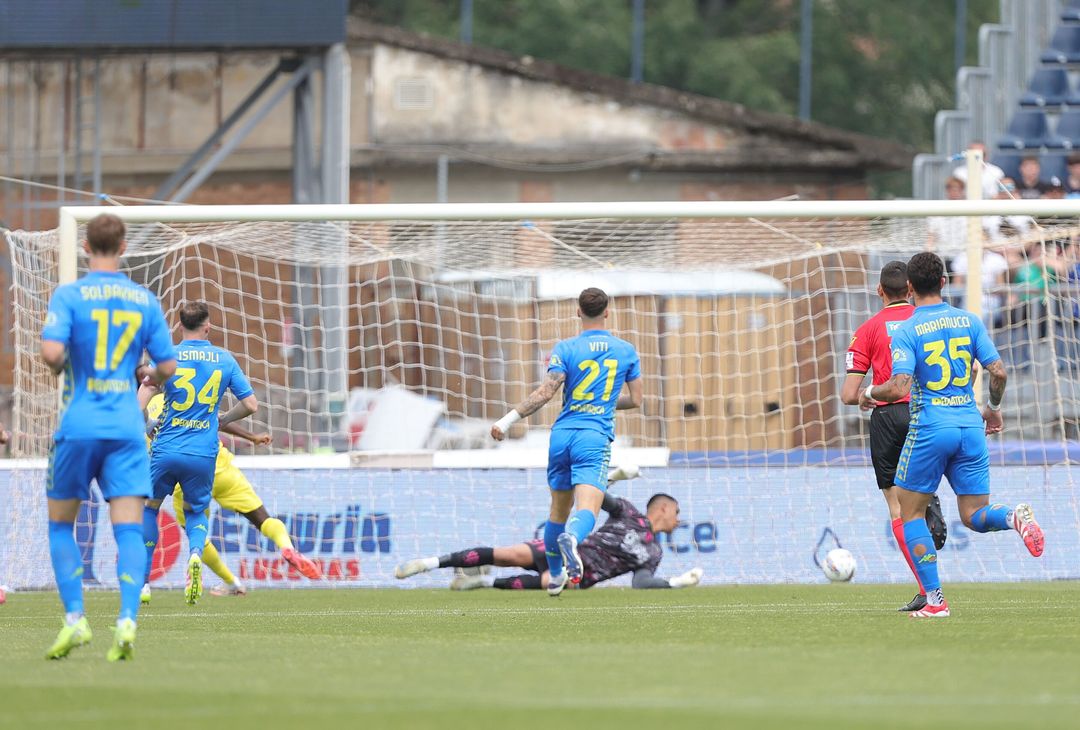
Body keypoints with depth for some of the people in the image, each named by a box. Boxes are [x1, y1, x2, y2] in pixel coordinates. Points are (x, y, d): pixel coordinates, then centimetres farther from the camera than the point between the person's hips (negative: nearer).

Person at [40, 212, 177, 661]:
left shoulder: (69, 296, -5)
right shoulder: (144, 300, 5)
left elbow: (52, 352, -18)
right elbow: (167, 366, 8)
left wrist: (57, 367, 5)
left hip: (78, 426, -2)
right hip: (126, 428, 2)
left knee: (61, 524, 14)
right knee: (129, 529, -4)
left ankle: (74, 619, 3)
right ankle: (127, 621, -22)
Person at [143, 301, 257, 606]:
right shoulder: (224, 359, 4)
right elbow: (250, 404, 6)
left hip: (166, 451, -1)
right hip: (204, 453, 1)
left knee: (149, 507, 20)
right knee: (195, 511, 22)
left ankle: (142, 583, 18)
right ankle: (195, 554, -12)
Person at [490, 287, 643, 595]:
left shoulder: (565, 349, 1)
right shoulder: (626, 351, 8)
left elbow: (546, 392, -10)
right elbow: (636, 399, 13)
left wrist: (509, 419, -7)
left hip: (562, 434, 2)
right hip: (595, 437, -2)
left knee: (558, 509, 19)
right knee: (587, 509, -17)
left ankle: (555, 576, 32)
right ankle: (571, 538, -52)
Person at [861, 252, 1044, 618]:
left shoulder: (906, 331, -7)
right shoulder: (968, 321, 5)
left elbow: (899, 388, -16)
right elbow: (998, 371, 2)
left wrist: (870, 392, 5)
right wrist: (993, 408, 21)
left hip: (930, 429, -4)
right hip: (970, 428, 4)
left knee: (911, 511, 11)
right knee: (975, 516, 11)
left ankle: (934, 599, 2)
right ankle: (1016, 516, -24)